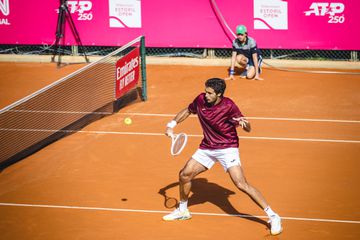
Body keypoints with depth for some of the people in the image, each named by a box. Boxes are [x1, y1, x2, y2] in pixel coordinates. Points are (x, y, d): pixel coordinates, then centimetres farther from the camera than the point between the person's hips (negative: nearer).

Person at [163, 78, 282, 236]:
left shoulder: (228, 106, -22)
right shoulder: (201, 100, -8)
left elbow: (248, 129, -16)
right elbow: (188, 111, 15)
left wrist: (244, 123, -39)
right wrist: (172, 125, 6)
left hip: (227, 149, -6)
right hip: (207, 148, 6)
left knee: (241, 184, -19)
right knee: (184, 175, 6)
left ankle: (273, 217, -14)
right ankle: (182, 211, 32)